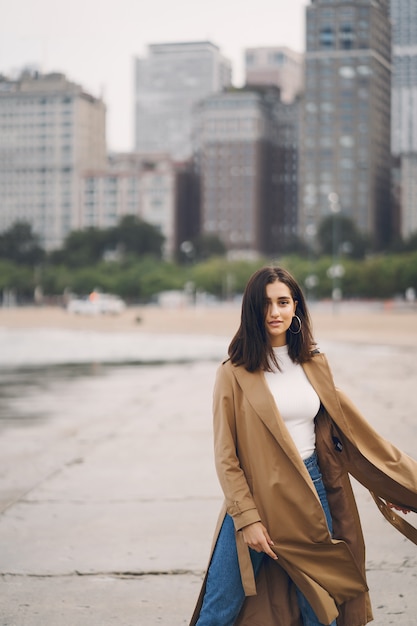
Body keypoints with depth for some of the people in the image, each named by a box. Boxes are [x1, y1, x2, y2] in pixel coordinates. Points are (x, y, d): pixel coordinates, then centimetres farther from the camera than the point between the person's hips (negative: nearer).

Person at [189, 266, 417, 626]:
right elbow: (225, 455, -6)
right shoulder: (235, 373, -7)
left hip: (311, 493, 4)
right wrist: (247, 518, -12)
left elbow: (345, 427, 16)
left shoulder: (315, 365, 6)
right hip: (256, 499, -4)